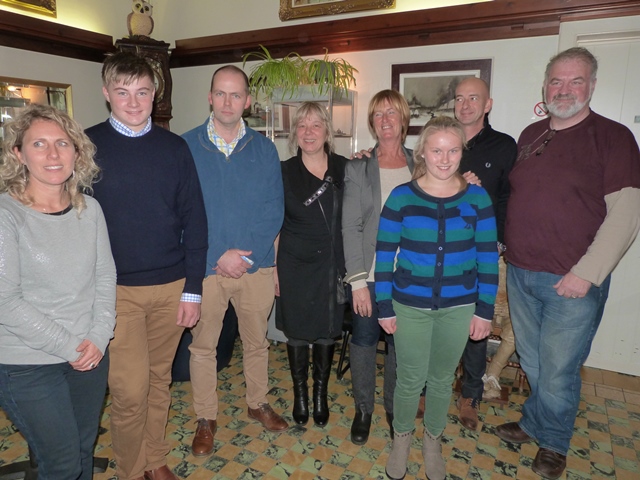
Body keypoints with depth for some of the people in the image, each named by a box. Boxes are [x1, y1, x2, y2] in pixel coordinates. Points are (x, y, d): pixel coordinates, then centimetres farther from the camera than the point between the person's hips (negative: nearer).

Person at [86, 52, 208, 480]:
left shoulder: (175, 147, 3)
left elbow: (194, 220, 2)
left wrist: (193, 289, -1)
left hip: (171, 286, 2)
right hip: (116, 289, -2)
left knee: (160, 380, 15)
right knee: (130, 390, 0)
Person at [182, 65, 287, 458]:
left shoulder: (264, 149, 2)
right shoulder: (186, 146, -3)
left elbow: (274, 209, -2)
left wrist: (245, 255, -12)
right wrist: (218, 256, -14)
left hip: (256, 264, 2)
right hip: (204, 265, -1)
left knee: (257, 341, 17)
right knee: (202, 345, 12)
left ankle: (259, 403, 40)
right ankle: (206, 419, 32)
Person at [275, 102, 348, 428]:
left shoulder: (344, 168, 0)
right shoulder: (285, 171, -2)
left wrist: (349, 266, 0)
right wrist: (273, 267, -3)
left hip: (332, 266, 1)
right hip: (295, 266, -1)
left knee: (326, 333, 12)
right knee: (297, 333, 11)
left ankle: (321, 395, 34)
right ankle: (300, 395, 33)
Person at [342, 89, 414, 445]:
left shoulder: (419, 166, 4)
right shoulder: (359, 168, -2)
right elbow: (351, 226, -7)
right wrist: (358, 281, -11)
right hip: (370, 275, -2)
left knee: (400, 344, 13)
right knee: (364, 342, 10)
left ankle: (395, 408, 36)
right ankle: (363, 408, 32)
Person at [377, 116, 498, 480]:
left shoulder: (477, 198, -4)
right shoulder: (401, 197, -8)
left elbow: (488, 258, 0)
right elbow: (384, 256, -5)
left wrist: (484, 310, 0)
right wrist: (385, 308, -4)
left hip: (459, 307, 1)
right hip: (409, 306, -1)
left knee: (442, 379, 17)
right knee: (410, 381, 9)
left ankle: (433, 440, 42)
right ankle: (402, 436, 39)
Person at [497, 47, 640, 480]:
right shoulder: (530, 135, 10)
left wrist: (586, 274, -17)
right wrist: (506, 246, 11)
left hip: (573, 282, -5)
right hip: (520, 273, 5)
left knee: (558, 370, 8)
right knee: (532, 363, 18)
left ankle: (552, 441, 33)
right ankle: (535, 424, 41)